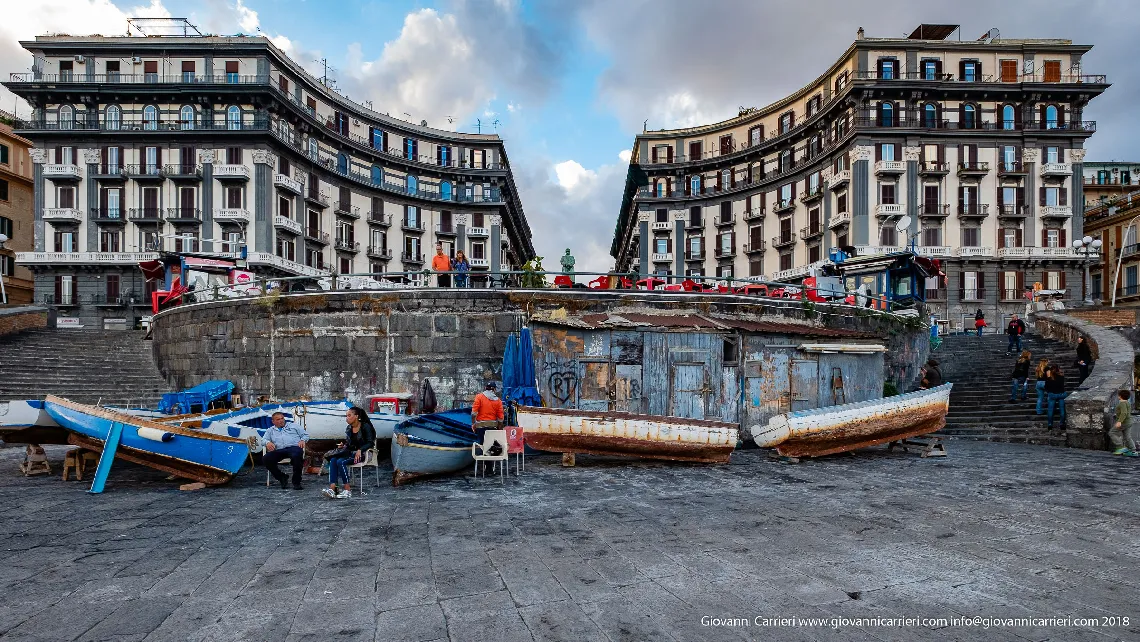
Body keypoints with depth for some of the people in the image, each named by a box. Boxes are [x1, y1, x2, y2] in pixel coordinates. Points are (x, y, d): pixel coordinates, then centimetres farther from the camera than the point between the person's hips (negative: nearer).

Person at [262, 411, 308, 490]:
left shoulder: (293, 425, 24)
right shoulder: (270, 430, 30)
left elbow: (305, 435, 20)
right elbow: (264, 439, 15)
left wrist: (302, 440, -2)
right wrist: (268, 442, -9)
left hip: (294, 447, -3)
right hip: (279, 450, 3)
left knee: (297, 456, -38)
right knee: (265, 459, -25)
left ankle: (296, 482, -25)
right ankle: (281, 478, -6)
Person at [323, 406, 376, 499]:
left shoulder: (365, 427, -7)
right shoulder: (348, 428, 13)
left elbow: (370, 443, -13)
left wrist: (360, 450, -26)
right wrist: (343, 444, 3)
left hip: (362, 453, -7)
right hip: (349, 452, 7)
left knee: (341, 461, -30)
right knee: (333, 460, -23)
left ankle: (347, 490, -27)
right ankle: (332, 488, -35)